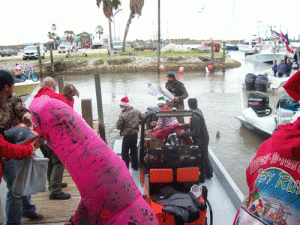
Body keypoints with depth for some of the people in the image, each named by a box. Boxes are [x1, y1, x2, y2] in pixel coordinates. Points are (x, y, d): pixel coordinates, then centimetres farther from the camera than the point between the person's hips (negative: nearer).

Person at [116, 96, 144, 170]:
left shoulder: (122, 115, -20)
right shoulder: (136, 111, -2)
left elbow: (118, 126, -15)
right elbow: (144, 118, 7)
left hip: (127, 136, -6)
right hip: (135, 134, 6)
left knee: (125, 152, 7)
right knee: (134, 150, 21)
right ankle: (135, 166, 31)